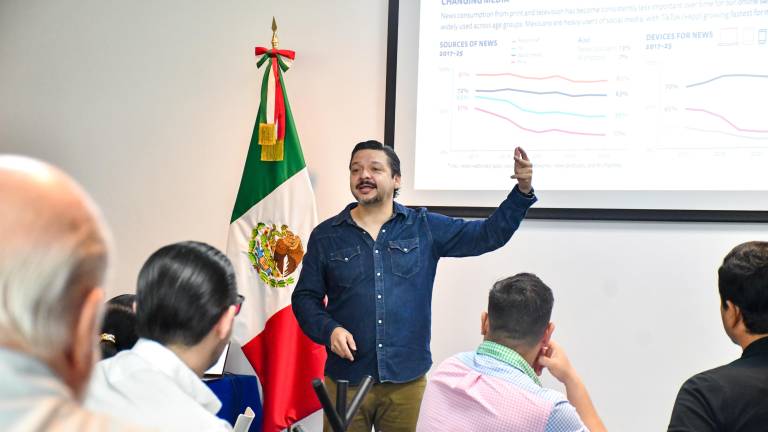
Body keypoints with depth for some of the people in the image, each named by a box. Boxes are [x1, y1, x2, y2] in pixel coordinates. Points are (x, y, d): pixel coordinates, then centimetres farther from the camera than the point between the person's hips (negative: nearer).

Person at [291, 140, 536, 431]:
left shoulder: (425, 227, 5)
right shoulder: (325, 236, 4)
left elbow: (489, 234, 3)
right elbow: (305, 297, 6)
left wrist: (522, 190, -10)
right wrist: (329, 329, -13)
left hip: (406, 380, 0)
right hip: (345, 380, 0)